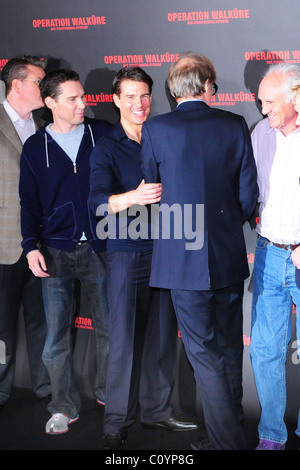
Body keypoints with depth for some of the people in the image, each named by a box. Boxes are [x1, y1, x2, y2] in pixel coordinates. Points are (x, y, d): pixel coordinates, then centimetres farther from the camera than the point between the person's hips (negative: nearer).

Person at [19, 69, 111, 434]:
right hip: (56, 252, 0)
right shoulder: (35, 147, 6)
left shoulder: (102, 133, 4)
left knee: (108, 326, 9)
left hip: (99, 248, 0)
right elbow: (29, 202, 7)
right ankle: (64, 407, 15)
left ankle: (107, 391, 29)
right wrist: (31, 246, -3)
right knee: (57, 334, 1)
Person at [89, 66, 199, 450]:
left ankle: (157, 410, 25)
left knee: (162, 337, 11)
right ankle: (117, 422, 10)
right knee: (124, 340, -1)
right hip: (127, 254, -4)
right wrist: (134, 197, -35)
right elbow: (98, 200, -17)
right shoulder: (106, 149, -2)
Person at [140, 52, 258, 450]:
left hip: (183, 257, -3)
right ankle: (231, 433, 33)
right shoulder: (234, 125, -1)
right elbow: (249, 193, 1)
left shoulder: (155, 129, -7)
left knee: (203, 353, 4)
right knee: (229, 349, 18)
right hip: (230, 256, 4)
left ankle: (227, 440, 7)